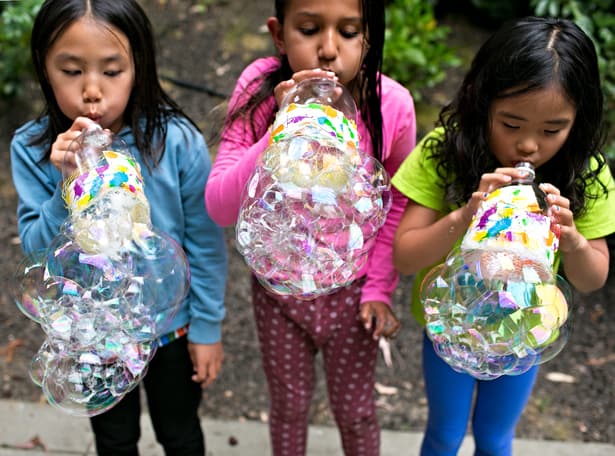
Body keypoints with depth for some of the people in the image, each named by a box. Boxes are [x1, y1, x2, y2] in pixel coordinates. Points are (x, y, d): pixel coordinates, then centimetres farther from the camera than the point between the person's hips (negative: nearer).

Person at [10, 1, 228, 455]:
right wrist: (70, 186, -34)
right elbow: (38, 251, -18)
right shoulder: (32, 148, -18)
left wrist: (207, 327, -5)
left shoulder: (177, 141, -23)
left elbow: (205, 243, -12)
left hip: (170, 323, -1)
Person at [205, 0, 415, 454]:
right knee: (289, 405, 23)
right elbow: (220, 207, -27)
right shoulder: (260, 90, -22)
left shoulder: (391, 105, -20)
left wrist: (379, 287, -5)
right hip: (278, 287, 0)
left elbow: (398, 203, -4)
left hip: (352, 291, 0)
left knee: (355, 411, 21)